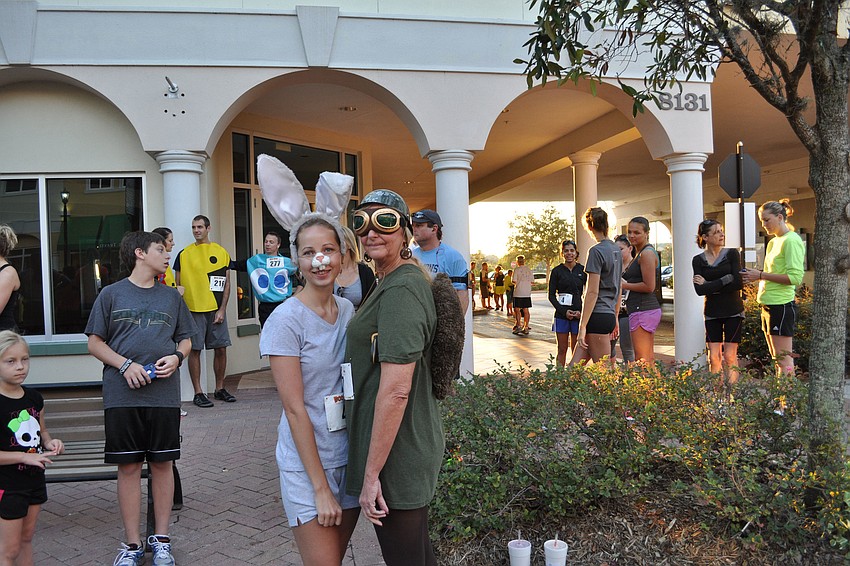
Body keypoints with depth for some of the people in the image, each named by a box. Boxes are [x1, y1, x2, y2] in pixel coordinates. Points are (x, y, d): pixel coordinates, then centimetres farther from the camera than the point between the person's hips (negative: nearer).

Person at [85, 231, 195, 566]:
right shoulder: (111, 294, 4)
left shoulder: (171, 296, 12)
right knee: (128, 466, 4)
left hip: (164, 395, 2)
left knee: (162, 464, 6)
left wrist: (176, 357, -5)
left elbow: (186, 339, 16)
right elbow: (94, 343, 3)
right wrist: (125, 365, -11)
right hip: (122, 396, -2)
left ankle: (161, 539, 19)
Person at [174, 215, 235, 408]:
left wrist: (222, 309, -3)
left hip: (216, 310, 2)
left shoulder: (221, 252, 6)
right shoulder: (184, 254, 4)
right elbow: (177, 285, 5)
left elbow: (226, 284, 6)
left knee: (221, 348, 5)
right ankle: (198, 393, 9)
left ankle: (220, 388, 19)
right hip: (193, 309, -1)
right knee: (195, 350, 0)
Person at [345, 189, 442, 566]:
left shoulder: (400, 291, -22)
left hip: (396, 455, -10)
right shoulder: (410, 278, 10)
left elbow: (395, 390, -26)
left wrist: (371, 473, -23)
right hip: (415, 442, 10)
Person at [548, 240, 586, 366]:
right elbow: (551, 295, 3)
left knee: (576, 350, 3)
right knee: (562, 350, 3)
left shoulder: (582, 270, 5)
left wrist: (582, 311, -8)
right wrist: (564, 311, -10)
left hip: (579, 314, 0)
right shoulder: (557, 271, 4)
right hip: (562, 315, 0)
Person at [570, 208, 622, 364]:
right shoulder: (616, 250, 15)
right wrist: (615, 318, 27)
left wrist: (583, 325, -15)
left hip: (597, 316, -9)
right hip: (609, 315, 9)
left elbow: (592, 292, -17)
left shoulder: (596, 251, -12)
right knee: (574, 368, 9)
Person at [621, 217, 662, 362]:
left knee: (641, 361, -8)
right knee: (649, 358, 14)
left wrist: (624, 285, -8)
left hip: (643, 310, -11)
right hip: (647, 309, 11)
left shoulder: (647, 253, -11)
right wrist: (625, 284, 10)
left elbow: (649, 286, -18)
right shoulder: (639, 253, 19)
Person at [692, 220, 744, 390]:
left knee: (729, 356, -2)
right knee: (714, 357, 2)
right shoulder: (698, 260, 1)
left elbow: (738, 284, -13)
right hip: (712, 313, 2)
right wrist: (726, 279, -15)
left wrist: (709, 286, -11)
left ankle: (731, 392, 6)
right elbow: (699, 290, -11)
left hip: (733, 312, -1)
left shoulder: (732, 254, -1)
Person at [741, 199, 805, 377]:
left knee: (784, 361, -6)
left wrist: (761, 275, -17)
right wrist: (756, 277, 6)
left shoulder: (791, 240, -10)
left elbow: (795, 277, -18)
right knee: (777, 359, 13)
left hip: (781, 305, -9)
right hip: (768, 305, 9)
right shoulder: (773, 242, 17)